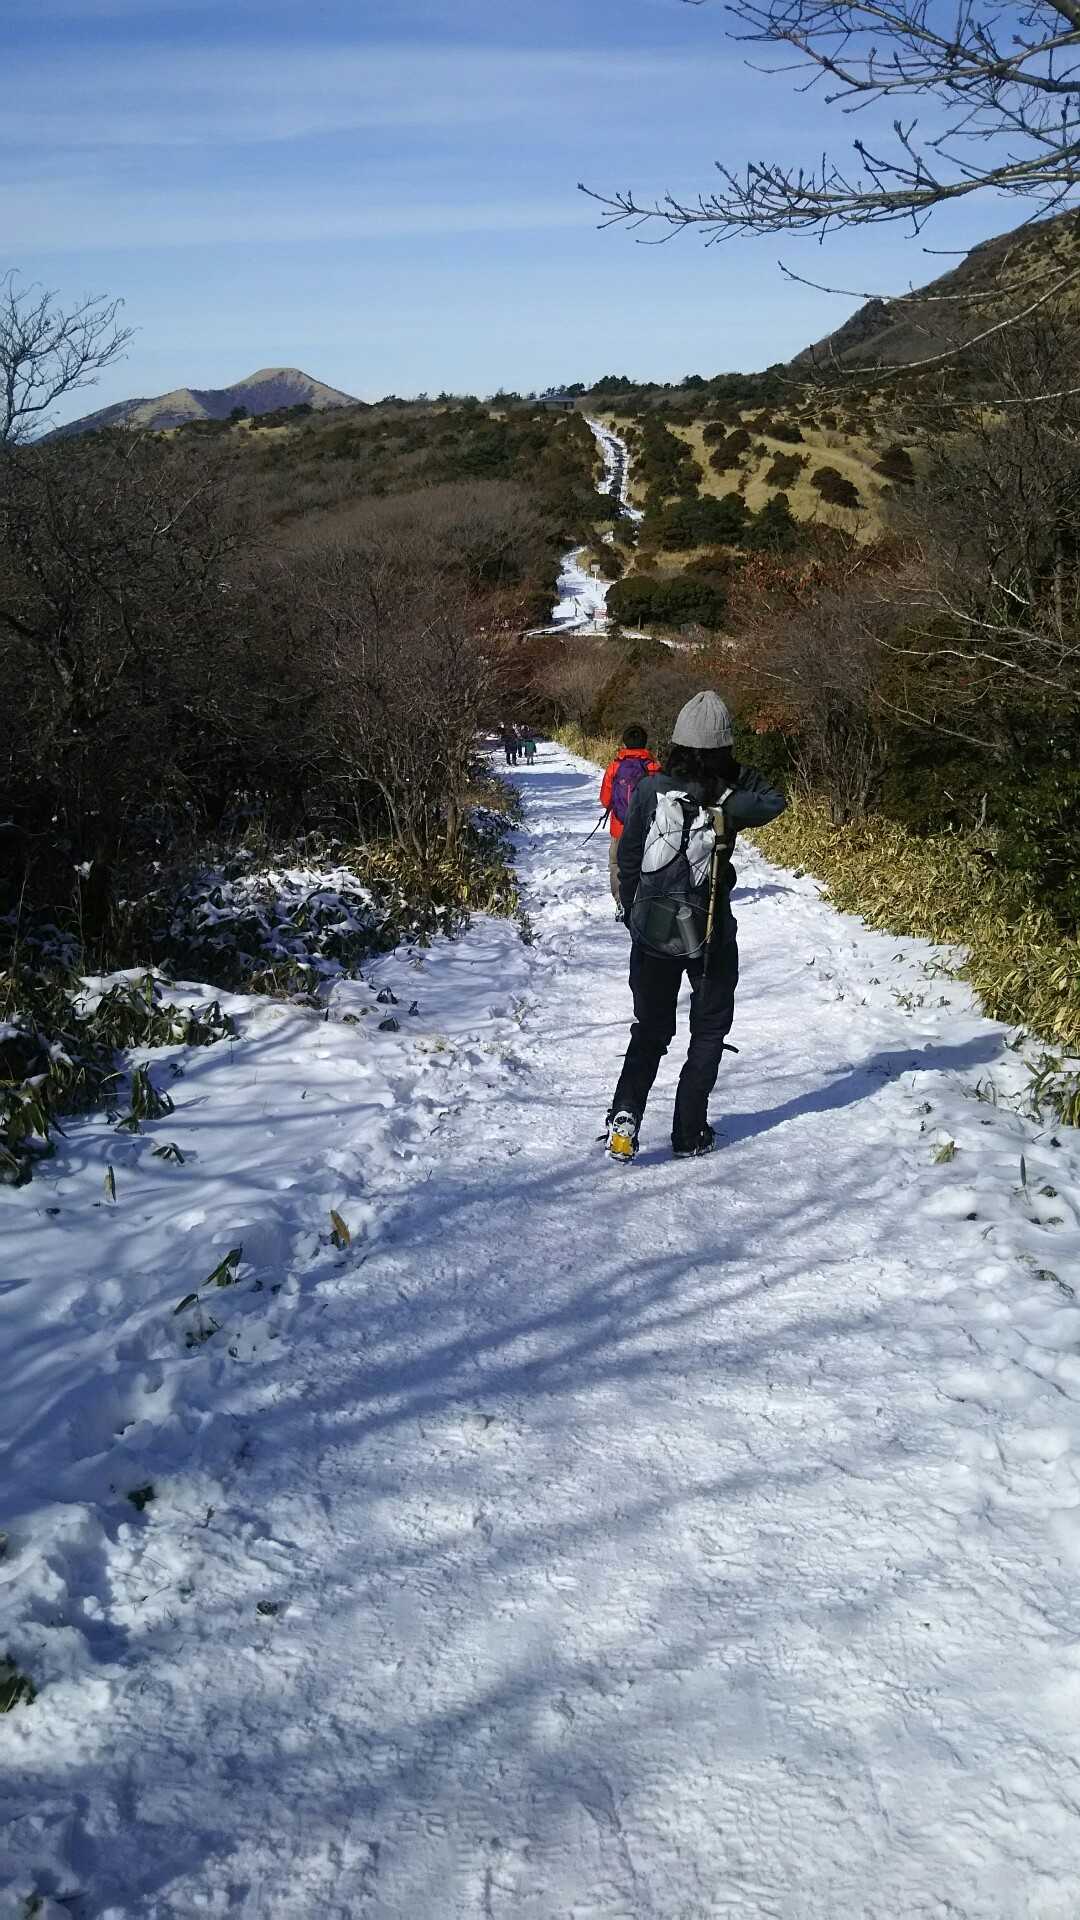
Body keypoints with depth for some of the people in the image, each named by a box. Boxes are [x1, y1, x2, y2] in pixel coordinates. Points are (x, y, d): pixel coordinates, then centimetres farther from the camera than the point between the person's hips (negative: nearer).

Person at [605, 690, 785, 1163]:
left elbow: (627, 861, -1)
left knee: (651, 1029, 15)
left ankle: (626, 1113, -5)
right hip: (711, 934, -2)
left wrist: (634, 916, 11)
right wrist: (736, 772, -2)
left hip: (652, 929, 2)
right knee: (709, 1029, 16)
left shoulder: (649, 790, -7)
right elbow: (774, 801, 3)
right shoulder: (728, 799, -13)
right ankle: (690, 1132, 13)